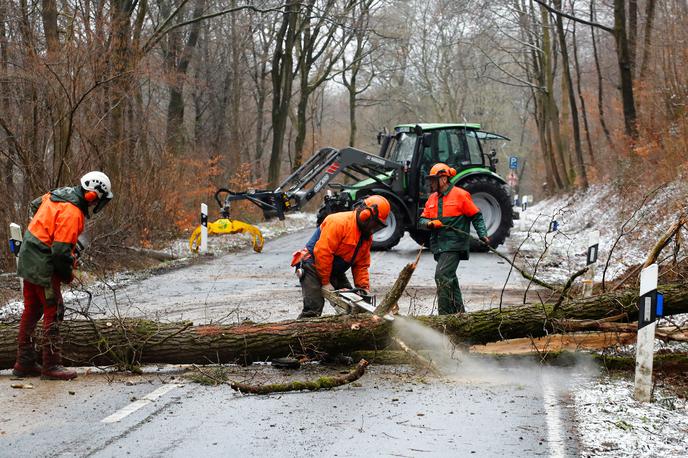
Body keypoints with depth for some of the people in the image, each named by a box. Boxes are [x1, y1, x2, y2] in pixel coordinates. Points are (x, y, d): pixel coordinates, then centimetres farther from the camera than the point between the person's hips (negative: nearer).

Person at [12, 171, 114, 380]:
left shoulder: (60, 193, 5)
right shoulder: (72, 212, -23)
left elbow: (36, 205, 25)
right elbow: (61, 250, -25)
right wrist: (68, 273, -9)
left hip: (28, 259, 10)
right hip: (44, 267, -10)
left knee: (31, 311, 16)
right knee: (53, 313, -2)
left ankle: (24, 363, 23)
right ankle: (51, 366, 2)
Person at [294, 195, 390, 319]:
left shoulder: (367, 236, 4)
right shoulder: (339, 222, -23)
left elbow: (361, 266, 9)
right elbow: (322, 252, -27)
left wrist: (364, 288, -5)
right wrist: (325, 282, -22)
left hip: (336, 272, 9)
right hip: (313, 266, -9)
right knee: (313, 311, -19)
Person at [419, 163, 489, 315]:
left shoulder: (460, 195, -4)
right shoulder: (432, 198, 15)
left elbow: (476, 216, 0)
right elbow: (422, 220, 15)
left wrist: (483, 235, -9)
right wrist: (429, 223, -7)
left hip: (454, 244, -8)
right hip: (439, 245, 8)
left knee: (442, 275, -19)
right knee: (449, 279, 14)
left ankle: (444, 314, -18)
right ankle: (459, 313, 24)